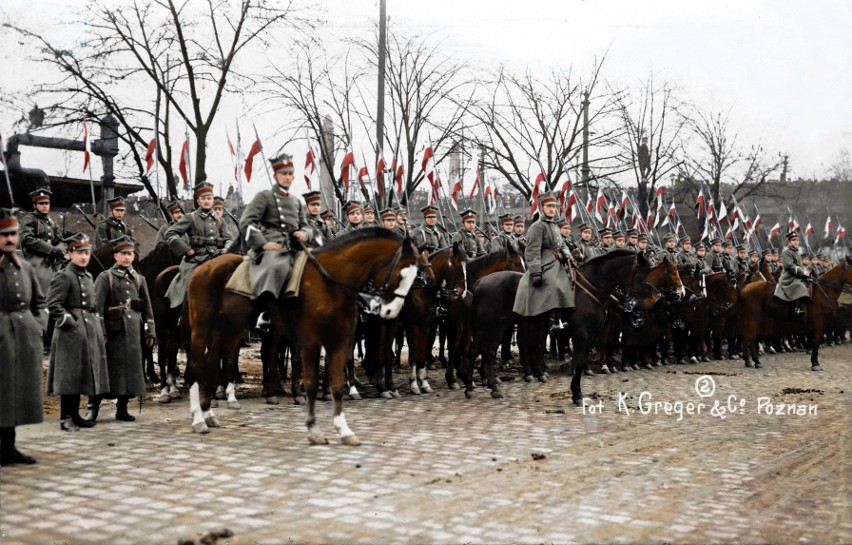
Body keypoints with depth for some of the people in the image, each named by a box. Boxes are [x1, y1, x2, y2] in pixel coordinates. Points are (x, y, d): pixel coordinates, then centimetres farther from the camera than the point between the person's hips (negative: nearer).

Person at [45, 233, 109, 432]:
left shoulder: (88, 277, 16)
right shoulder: (63, 276, -7)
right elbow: (53, 305, -14)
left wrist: (98, 326, 15)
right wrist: (68, 323, -18)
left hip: (89, 330, 8)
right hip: (71, 332, -8)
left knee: (82, 373, 11)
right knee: (69, 374, -5)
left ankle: (75, 414, 19)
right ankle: (66, 418, 0)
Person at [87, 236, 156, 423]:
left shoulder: (139, 279, 13)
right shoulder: (105, 277, 1)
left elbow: (147, 308, 13)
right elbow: (97, 306, -7)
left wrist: (150, 332, 6)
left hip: (133, 330, 4)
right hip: (113, 330, -4)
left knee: (131, 368, 7)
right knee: (104, 368, -3)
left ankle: (122, 409, 16)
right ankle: (92, 408, 3)